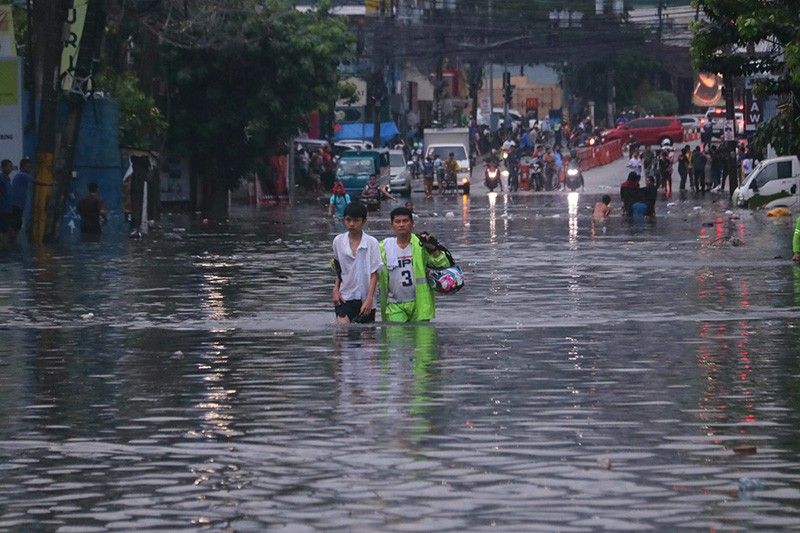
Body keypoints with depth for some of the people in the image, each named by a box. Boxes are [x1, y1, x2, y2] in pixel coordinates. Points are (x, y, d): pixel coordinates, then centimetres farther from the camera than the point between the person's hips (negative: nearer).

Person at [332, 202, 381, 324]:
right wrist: (336, 289, 5)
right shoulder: (338, 241, 2)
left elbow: (374, 274, -7)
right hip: (344, 298, 1)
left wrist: (369, 299, -14)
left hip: (365, 300, -1)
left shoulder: (371, 243, -7)